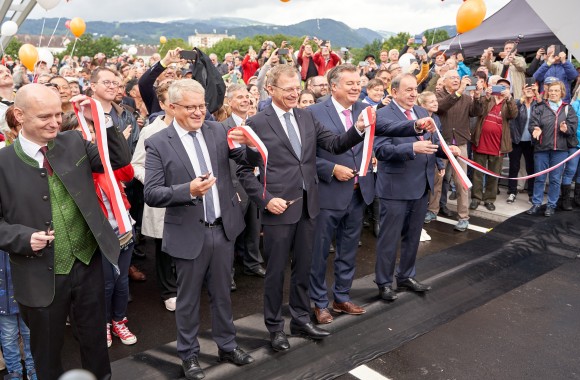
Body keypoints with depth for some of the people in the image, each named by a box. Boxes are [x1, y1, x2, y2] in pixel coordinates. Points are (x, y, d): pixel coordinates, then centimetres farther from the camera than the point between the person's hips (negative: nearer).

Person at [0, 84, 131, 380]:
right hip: (40, 276, -2)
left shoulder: (74, 142, -2)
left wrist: (102, 121, -11)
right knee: (46, 350, 20)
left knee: (95, 339, 22)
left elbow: (120, 160, 0)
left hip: (87, 264, 3)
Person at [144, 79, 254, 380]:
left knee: (222, 293, 19)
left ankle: (226, 345, 39)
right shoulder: (158, 143, -9)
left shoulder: (218, 131, 2)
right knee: (188, 299, 14)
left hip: (223, 228, 3)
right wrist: (189, 190, -28)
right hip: (189, 233, -3)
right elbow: (151, 194, -13)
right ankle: (188, 354, 34)